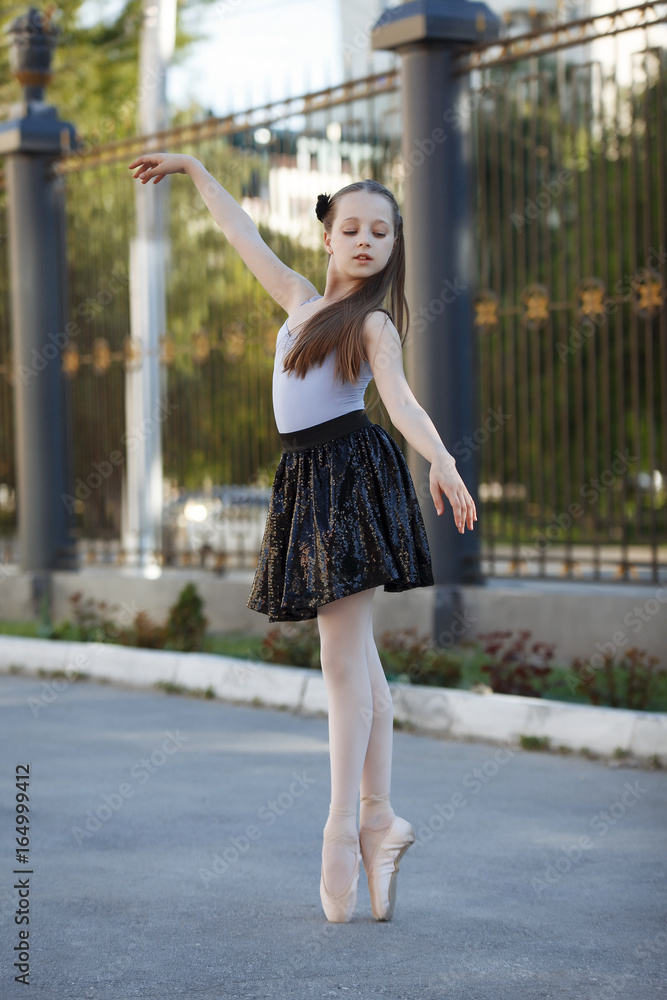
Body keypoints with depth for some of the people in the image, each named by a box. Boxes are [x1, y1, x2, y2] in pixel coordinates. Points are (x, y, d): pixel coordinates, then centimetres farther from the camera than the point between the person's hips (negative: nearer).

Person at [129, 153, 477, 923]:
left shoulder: (374, 323, -5)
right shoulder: (302, 300, 16)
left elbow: (400, 398, -20)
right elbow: (245, 237, 27)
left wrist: (441, 461, -38)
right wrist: (193, 170, 34)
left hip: (351, 476, -7)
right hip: (308, 481, 7)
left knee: (344, 660, -10)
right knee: (356, 660, 8)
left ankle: (343, 828, -10)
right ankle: (377, 816, 13)